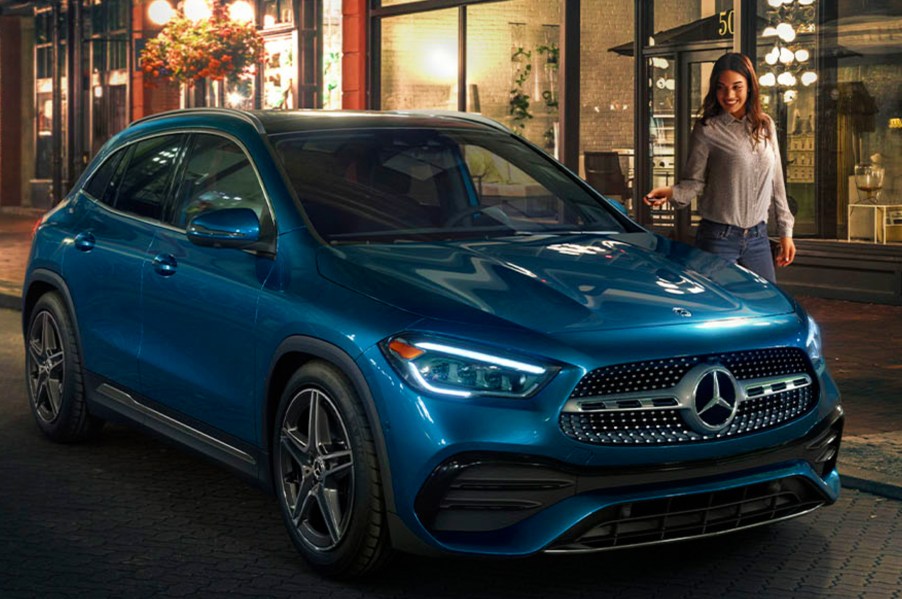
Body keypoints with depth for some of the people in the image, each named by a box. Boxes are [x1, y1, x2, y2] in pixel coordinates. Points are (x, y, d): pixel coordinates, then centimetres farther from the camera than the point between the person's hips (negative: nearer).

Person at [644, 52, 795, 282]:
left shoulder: (765, 126, 8)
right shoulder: (707, 130, -6)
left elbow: (776, 182, 13)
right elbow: (694, 182, -6)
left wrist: (785, 231, 13)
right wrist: (671, 193, -28)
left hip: (758, 238, 5)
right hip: (718, 238, -5)